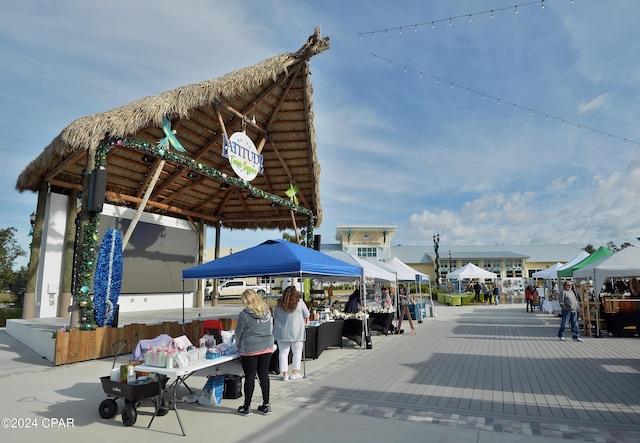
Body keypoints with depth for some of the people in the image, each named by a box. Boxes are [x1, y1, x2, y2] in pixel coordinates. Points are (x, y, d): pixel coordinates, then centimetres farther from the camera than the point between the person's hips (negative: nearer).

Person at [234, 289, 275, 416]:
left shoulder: (244, 314, -12)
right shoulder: (267, 311, 4)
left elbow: (239, 333, -2)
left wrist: (238, 347, 14)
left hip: (250, 349, -5)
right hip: (267, 347, 5)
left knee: (249, 377, 4)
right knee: (264, 375, 12)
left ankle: (246, 407, 16)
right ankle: (266, 405, 19)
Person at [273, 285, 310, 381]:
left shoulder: (279, 303, 1)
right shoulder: (299, 302, -7)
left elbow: (274, 316, 12)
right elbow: (307, 315, 2)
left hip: (281, 332, 2)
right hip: (296, 332, -2)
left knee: (283, 352, 9)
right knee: (297, 352, 13)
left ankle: (285, 373, 11)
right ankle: (295, 372, 15)